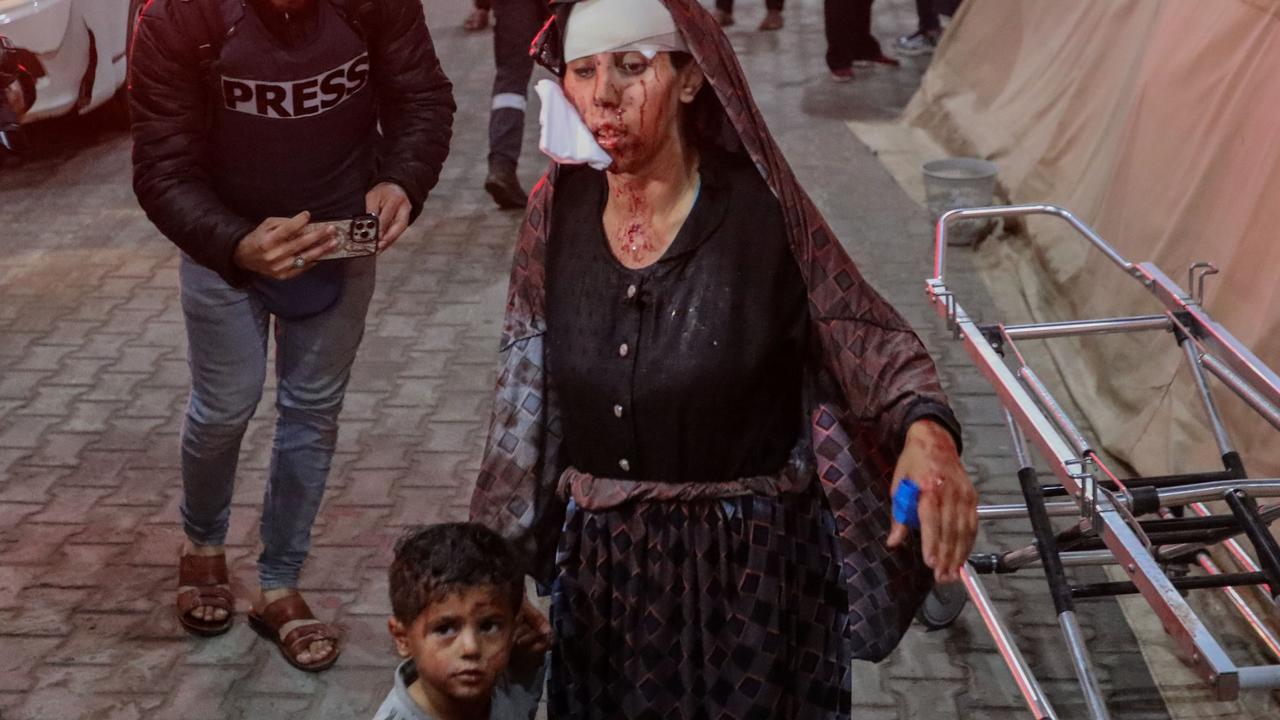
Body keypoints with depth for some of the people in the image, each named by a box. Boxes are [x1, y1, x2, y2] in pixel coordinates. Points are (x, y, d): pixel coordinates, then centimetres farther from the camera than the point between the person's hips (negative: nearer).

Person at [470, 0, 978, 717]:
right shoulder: (560, 208, -3)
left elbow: (872, 342, -12)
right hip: (598, 561, 4)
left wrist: (928, 429, -34)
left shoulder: (762, 209, -15)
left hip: (751, 570, -3)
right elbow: (525, 393, 6)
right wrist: (490, 556, 9)